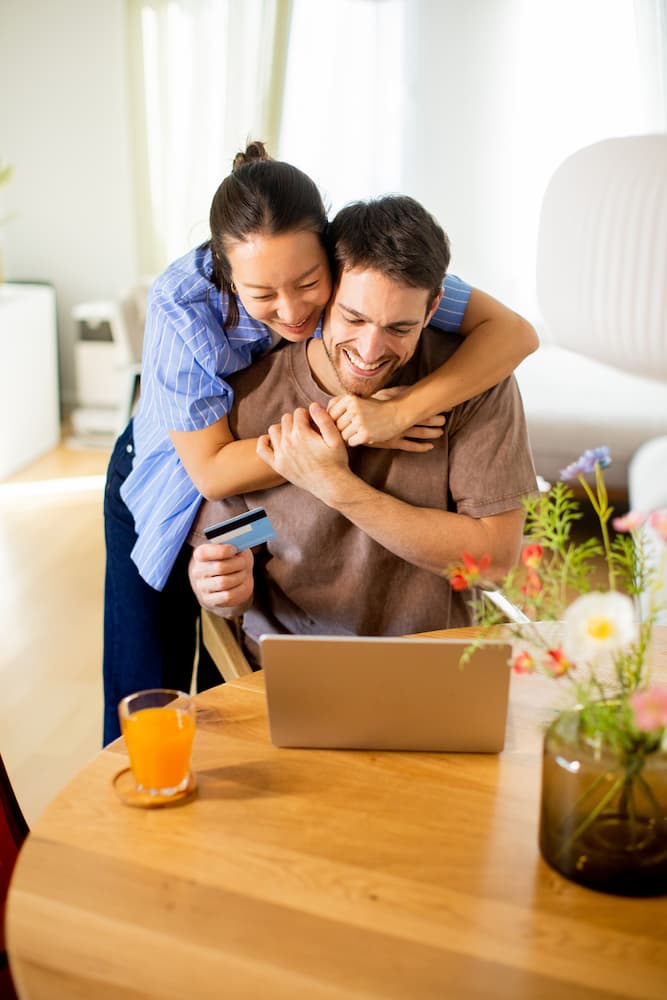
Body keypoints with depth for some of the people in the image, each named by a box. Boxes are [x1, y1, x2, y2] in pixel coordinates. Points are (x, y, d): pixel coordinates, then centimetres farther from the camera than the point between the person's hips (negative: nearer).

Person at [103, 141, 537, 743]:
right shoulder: (182, 304, -34)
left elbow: (515, 331, -32)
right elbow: (211, 472, -31)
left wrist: (401, 410, -46)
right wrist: (347, 434, -39)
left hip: (275, 504, 2)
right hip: (169, 494, -1)